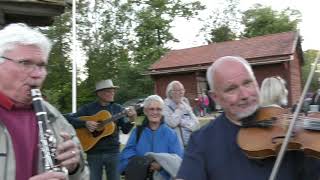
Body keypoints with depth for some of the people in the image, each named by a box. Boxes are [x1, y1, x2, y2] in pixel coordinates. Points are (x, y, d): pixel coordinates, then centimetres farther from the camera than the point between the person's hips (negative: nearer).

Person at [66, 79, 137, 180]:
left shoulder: (118, 108, 3)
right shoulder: (88, 108, -1)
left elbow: (125, 130, -2)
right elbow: (69, 119, -5)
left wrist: (131, 120, -21)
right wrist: (85, 123, -19)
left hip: (113, 152, 2)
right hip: (93, 152, -1)